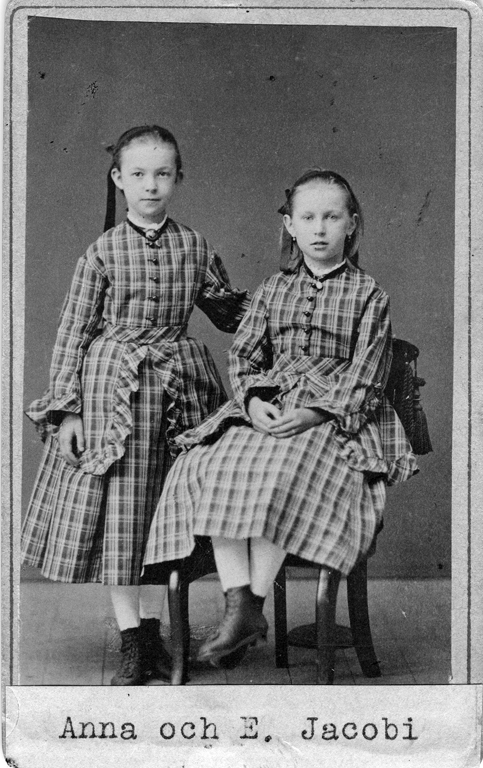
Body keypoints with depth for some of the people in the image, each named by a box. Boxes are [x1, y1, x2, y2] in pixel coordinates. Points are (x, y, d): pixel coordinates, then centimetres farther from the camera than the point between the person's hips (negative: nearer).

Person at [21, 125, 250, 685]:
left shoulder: (194, 248, 4)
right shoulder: (103, 252, -3)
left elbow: (232, 313, 17)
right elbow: (73, 332, -1)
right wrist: (66, 407, -6)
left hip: (177, 387, 2)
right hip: (111, 387, -2)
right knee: (116, 514, -1)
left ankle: (151, 629, 23)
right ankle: (132, 644, 9)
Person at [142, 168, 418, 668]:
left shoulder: (368, 296, 7)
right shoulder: (272, 290, 19)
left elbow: (365, 375, -3)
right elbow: (242, 356, 13)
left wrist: (316, 411, -18)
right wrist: (253, 400, -8)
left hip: (337, 412, -4)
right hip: (267, 406, 4)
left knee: (277, 474, -35)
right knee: (208, 466, -25)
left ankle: (256, 602, -25)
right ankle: (239, 606, -27)